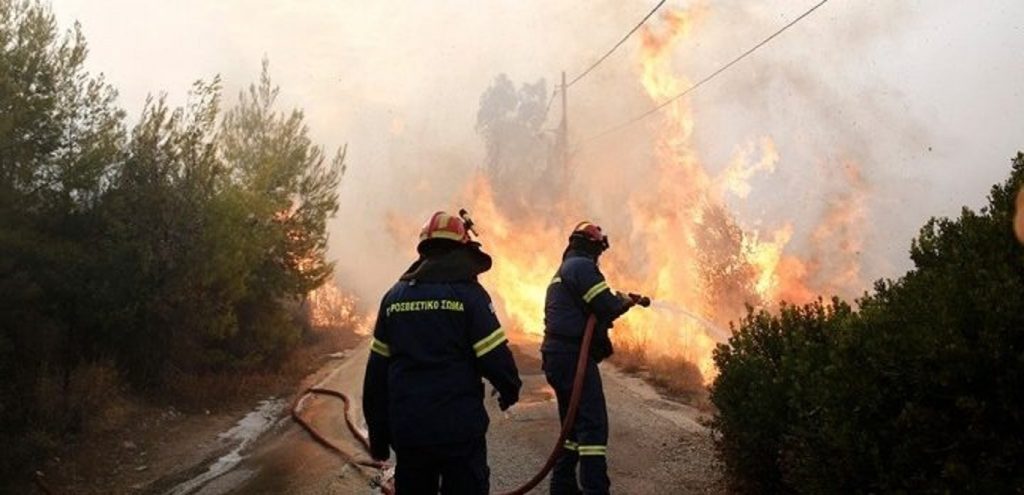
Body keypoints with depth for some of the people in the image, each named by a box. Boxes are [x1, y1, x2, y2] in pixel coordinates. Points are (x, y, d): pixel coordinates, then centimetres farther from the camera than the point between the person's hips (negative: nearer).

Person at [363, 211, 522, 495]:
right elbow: (494, 356, -11)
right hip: (459, 428, -4)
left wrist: (378, 434, 14)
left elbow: (377, 371, 8)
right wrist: (511, 389, 11)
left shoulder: (395, 296, 7)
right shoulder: (468, 293, -6)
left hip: (407, 429, 4)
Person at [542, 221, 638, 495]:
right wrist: (624, 301, 4)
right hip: (573, 356, -10)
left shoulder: (562, 272, 24)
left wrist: (615, 302, 17)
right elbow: (606, 306, -16)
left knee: (575, 424, 17)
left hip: (558, 355, 10)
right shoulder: (582, 266, -8)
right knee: (593, 424, -12)